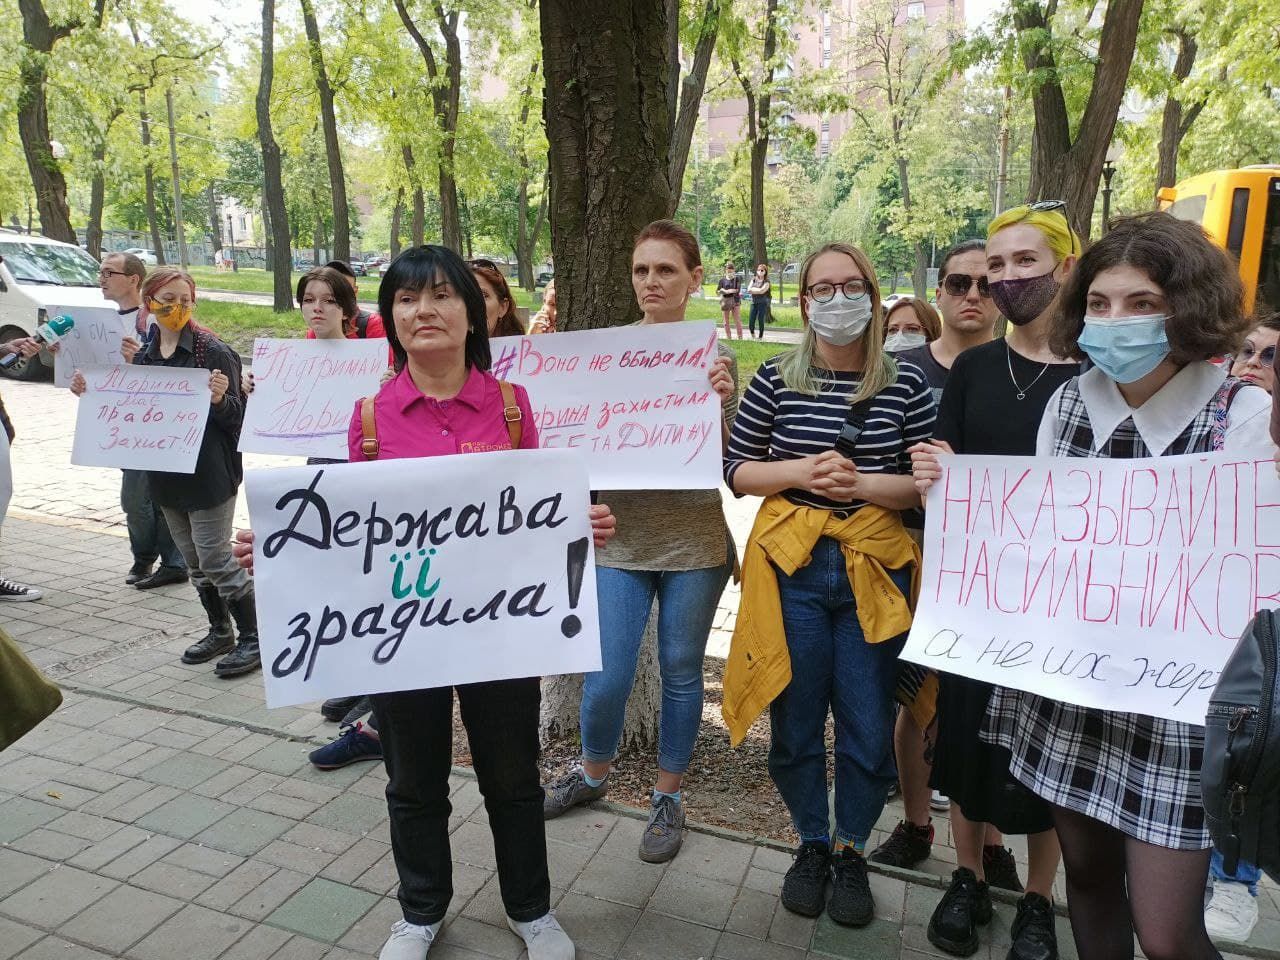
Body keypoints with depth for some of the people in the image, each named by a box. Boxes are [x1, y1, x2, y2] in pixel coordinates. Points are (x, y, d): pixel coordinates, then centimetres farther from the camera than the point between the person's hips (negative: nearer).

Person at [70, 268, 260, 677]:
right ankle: (220, 632, 30)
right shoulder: (143, 356, 8)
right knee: (194, 560, 15)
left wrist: (220, 398, -33)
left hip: (209, 474, -7)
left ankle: (253, 638, 10)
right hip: (166, 475, 7)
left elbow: (238, 416, -13)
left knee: (216, 559, -3)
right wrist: (92, 393, 4)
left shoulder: (213, 351, -12)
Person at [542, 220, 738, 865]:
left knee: (680, 673, 12)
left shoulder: (714, 357, -2)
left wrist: (722, 402, -18)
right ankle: (593, 774, 36)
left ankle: (668, 798, 34)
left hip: (693, 543, -1)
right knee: (605, 677, 4)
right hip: (620, 540, 1)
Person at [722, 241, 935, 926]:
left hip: (876, 569, 0)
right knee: (796, 723, 10)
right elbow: (736, 470, 2)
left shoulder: (906, 383, 1)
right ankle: (812, 844, 36)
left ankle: (852, 851, 35)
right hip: (792, 567, 0)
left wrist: (862, 483, -15)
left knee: (868, 729, 9)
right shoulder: (776, 379, -1)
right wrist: (800, 471, -15)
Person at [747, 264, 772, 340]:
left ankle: (760, 337, 11)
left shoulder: (766, 282, -2)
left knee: (761, 320, -2)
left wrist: (753, 289, -8)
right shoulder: (754, 279, 11)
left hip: (762, 303, -3)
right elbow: (748, 290, 0)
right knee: (751, 321, -1)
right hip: (754, 302, 4)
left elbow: (762, 291, -17)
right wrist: (758, 290, -11)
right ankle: (753, 334, 25)